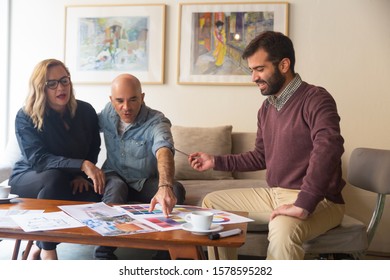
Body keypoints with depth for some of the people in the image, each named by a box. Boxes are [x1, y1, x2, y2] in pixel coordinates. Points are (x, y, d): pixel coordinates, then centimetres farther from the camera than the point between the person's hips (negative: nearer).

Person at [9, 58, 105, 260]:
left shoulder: (86, 111, -5)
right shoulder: (25, 117, -15)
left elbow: (94, 148, 6)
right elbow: (38, 159, -27)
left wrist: (81, 175, -14)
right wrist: (82, 165, -41)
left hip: (70, 180, 4)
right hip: (29, 177, -3)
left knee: (96, 193, -30)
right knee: (54, 177, -39)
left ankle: (40, 246, -11)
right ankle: (47, 251, -24)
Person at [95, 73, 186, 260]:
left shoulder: (156, 122, -22)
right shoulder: (108, 113, -6)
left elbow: (164, 152, -42)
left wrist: (165, 187, -63)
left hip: (145, 183, -1)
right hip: (114, 177, 2)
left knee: (176, 190, -31)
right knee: (116, 186, -35)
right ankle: (104, 254, -34)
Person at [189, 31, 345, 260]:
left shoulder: (315, 99, -15)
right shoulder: (266, 108, 10)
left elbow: (328, 147, -32)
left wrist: (303, 205, -37)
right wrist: (216, 161, 14)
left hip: (317, 200, -8)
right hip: (274, 194, 9)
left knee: (283, 227, -40)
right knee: (212, 203, 13)